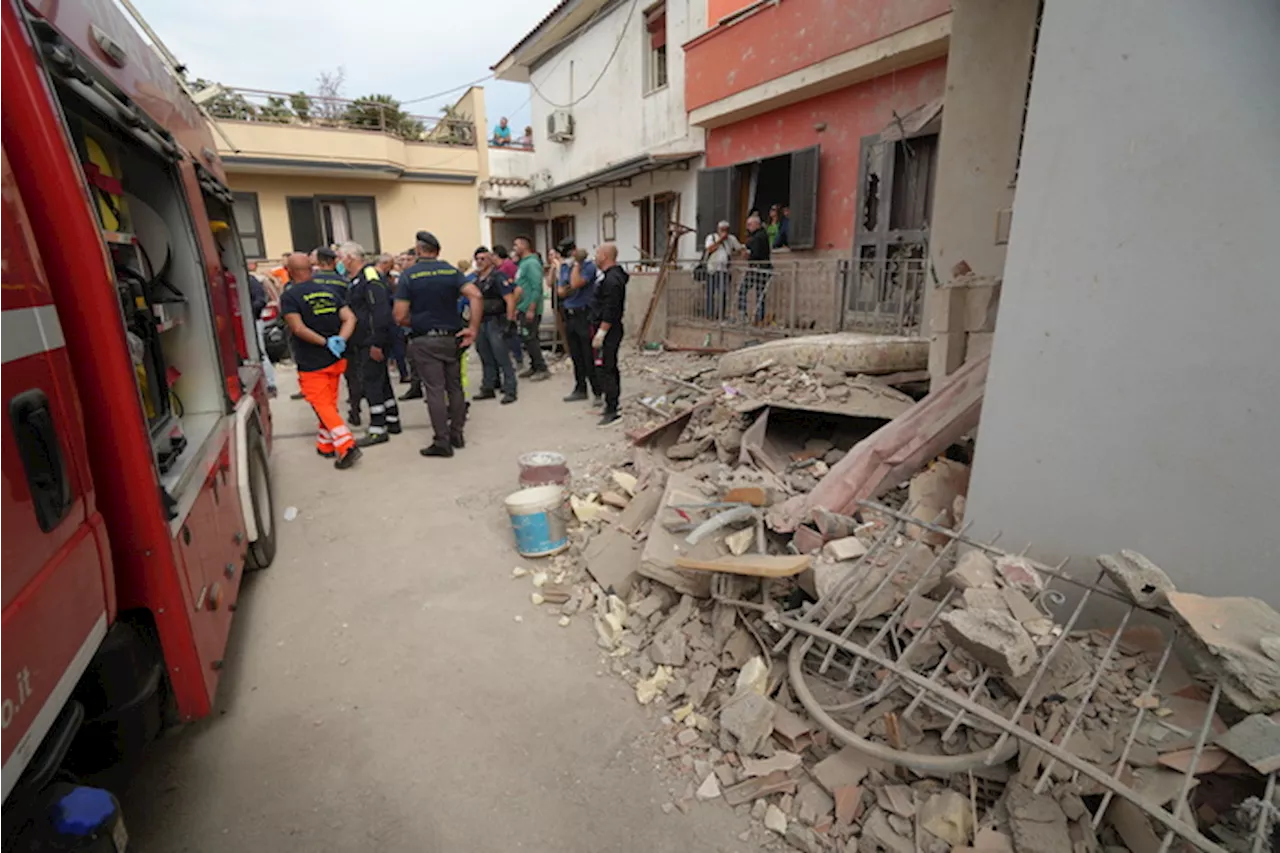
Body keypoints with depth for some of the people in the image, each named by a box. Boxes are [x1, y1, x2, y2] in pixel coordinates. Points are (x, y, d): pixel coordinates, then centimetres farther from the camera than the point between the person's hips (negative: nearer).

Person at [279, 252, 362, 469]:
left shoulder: (289, 295, -10)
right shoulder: (329, 291, 6)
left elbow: (298, 328, -21)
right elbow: (350, 318, -2)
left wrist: (325, 343, -15)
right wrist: (340, 340, -12)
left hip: (311, 363, -6)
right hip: (335, 360, 6)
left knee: (323, 406, -3)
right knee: (329, 404, 17)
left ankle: (346, 445, -16)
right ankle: (325, 445, 28)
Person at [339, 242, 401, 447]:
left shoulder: (370, 277, -15)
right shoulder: (355, 280, 16)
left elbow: (381, 311, -23)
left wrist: (377, 343, -25)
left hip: (373, 342, -10)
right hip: (363, 342, 10)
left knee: (371, 381, -7)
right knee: (380, 380, 15)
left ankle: (378, 430, 0)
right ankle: (392, 422, 25)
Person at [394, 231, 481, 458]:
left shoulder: (409, 275, -4)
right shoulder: (451, 271, 3)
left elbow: (400, 316, -9)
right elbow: (475, 295, -11)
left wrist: (416, 324, 11)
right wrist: (473, 328, -9)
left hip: (425, 341, -3)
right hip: (451, 338, 3)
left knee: (435, 390, -1)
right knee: (455, 387, 13)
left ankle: (442, 442, 2)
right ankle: (457, 434, 21)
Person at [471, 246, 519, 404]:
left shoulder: (498, 277, -8)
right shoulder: (476, 279, 14)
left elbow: (510, 300, -14)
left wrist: (509, 322, -19)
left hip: (496, 322, -7)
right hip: (481, 323, 8)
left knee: (503, 359, -6)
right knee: (486, 359, 14)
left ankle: (510, 391, 0)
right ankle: (488, 388, 24)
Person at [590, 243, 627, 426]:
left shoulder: (612, 279, -19)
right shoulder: (613, 275, 14)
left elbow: (610, 311, -24)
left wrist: (600, 334, -22)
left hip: (609, 331, -11)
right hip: (610, 330, 11)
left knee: (607, 370, -8)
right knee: (611, 368, 15)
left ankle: (612, 410, -4)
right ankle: (613, 405, 24)